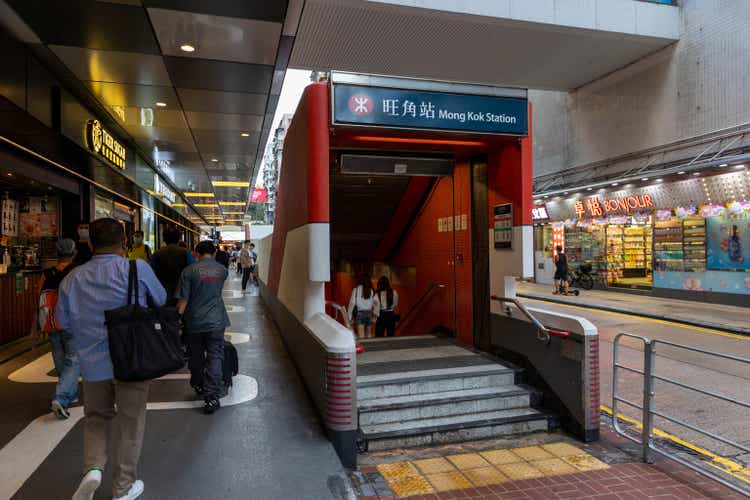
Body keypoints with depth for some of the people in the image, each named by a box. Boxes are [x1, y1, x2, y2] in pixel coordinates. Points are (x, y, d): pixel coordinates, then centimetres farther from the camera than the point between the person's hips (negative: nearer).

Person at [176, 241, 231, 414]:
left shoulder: (189, 271, -9)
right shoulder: (222, 270, 0)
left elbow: (183, 300, -10)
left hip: (194, 322, 0)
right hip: (216, 322, 0)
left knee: (195, 356, 18)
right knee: (215, 357, 3)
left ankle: (198, 385, 37)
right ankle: (211, 397, -1)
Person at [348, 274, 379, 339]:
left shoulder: (356, 289, -2)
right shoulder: (372, 291, 6)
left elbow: (352, 303, -4)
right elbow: (377, 304, 4)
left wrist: (350, 316, 0)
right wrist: (374, 313, 15)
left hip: (359, 313, -3)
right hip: (369, 313, 3)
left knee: (361, 336, -8)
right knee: (369, 335, 12)